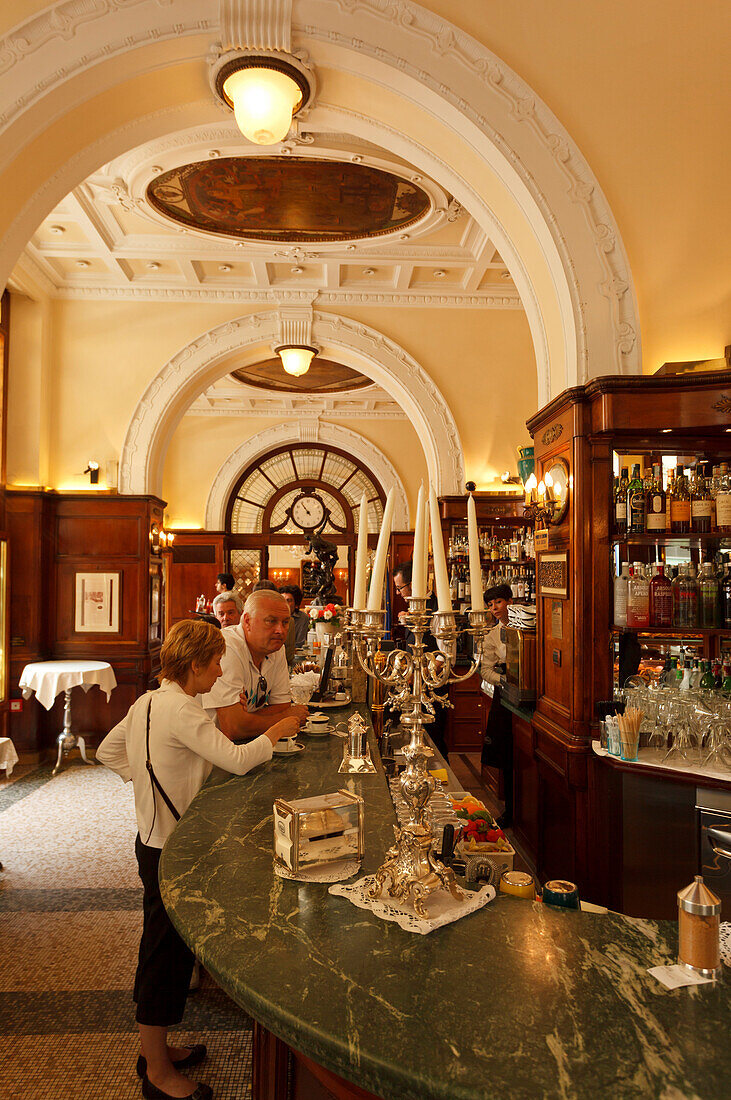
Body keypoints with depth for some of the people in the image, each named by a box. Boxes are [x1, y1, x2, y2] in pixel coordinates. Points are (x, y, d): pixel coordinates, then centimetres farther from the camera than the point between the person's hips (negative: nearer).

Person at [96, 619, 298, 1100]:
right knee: (168, 954, 6)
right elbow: (236, 760, -27)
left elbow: (108, 750, 15)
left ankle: (155, 1048, 39)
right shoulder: (181, 709, -25)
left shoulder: (147, 702, 4)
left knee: (163, 948, 22)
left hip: (155, 838, 10)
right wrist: (275, 734, -13)